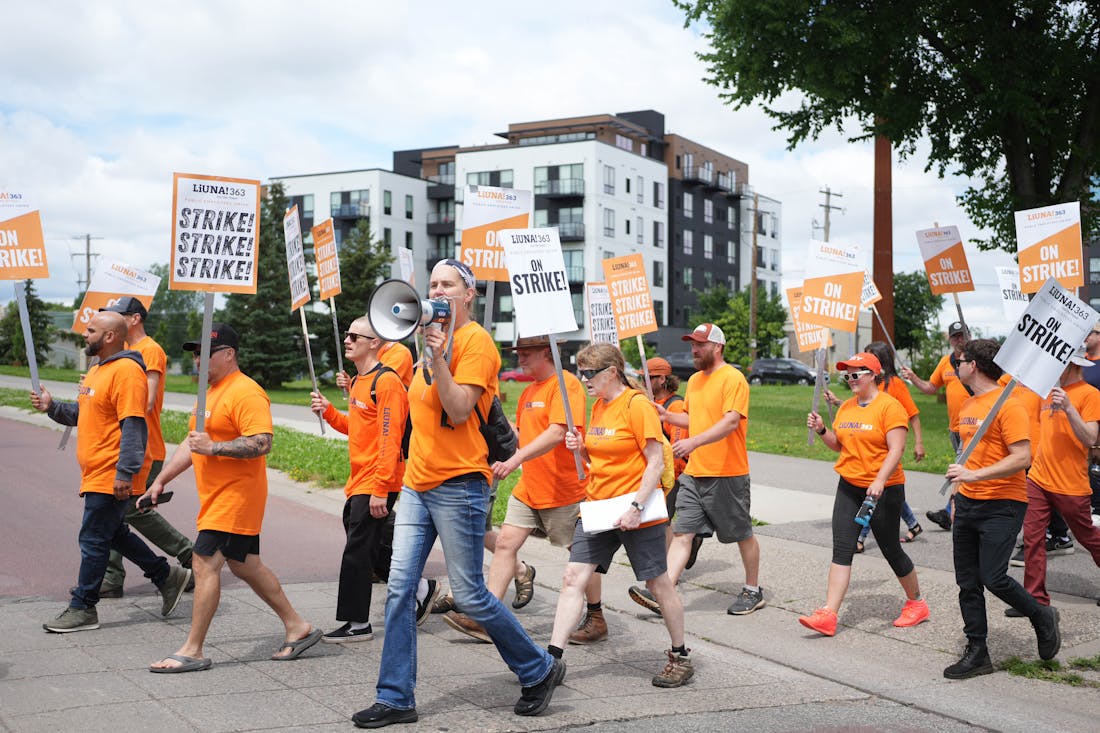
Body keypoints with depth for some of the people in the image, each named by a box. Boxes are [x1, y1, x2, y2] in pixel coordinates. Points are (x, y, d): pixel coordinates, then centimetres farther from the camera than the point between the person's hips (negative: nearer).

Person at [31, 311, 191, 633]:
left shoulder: (126, 371, -17)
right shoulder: (97, 371, 17)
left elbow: (133, 426, -23)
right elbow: (82, 414, 25)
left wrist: (124, 473, -26)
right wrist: (52, 407, 7)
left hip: (112, 477, -10)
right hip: (97, 474, 11)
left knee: (93, 539, -3)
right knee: (112, 533, 17)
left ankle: (82, 609, 6)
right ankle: (167, 576, 27)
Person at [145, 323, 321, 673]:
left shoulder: (246, 393, -16)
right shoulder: (211, 392, 17)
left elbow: (262, 443, -26)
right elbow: (191, 442, 23)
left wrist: (213, 447, -28)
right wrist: (160, 481, 19)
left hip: (235, 497, -10)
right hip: (216, 496, 10)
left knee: (205, 563, -11)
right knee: (245, 565, 14)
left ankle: (192, 651, -4)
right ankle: (297, 627, 24)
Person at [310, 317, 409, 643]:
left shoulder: (386, 381, -14)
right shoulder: (359, 381, 16)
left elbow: (389, 438, -20)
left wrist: (380, 490, -23)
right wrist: (328, 411, 7)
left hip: (375, 485, -10)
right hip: (358, 483, 10)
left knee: (357, 552, -7)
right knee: (362, 552, 14)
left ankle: (358, 624, 1)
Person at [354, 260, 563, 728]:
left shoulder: (475, 340, -9)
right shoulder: (433, 338, 16)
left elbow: (460, 410, -19)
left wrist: (437, 358, -25)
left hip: (457, 485, -8)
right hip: (418, 481, 8)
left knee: (469, 596, -2)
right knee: (400, 588, 3)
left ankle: (539, 670, 18)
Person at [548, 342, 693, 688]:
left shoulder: (637, 404, -13)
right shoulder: (598, 407, 12)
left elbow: (656, 461, -16)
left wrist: (636, 507, -23)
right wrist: (580, 447, 2)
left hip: (637, 513, -7)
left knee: (658, 583, 5)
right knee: (573, 578, -2)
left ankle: (680, 657, 21)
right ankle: (553, 656, -2)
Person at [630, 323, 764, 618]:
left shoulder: (733, 379, -12)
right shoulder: (694, 380, 14)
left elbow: (731, 421, -24)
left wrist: (694, 441, -35)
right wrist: (667, 415, 7)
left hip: (727, 474, -7)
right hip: (694, 472, 7)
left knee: (742, 534, 8)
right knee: (682, 532, -1)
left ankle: (753, 591, 24)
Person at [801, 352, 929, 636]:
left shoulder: (889, 406, -11)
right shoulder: (846, 407, 11)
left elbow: (896, 449, -19)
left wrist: (880, 481, -31)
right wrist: (821, 429, 0)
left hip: (883, 490, -6)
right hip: (849, 487, 6)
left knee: (891, 549, 6)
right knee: (841, 549, -5)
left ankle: (916, 603, 29)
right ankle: (828, 615, -12)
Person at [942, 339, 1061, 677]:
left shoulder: (1008, 405, -13)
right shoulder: (967, 406, 14)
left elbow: (1022, 458, -21)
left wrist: (976, 475, -28)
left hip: (1002, 505, -8)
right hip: (968, 503, 8)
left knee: (993, 577, -12)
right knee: (967, 582, 6)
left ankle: (1042, 617, 15)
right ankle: (977, 653, 14)